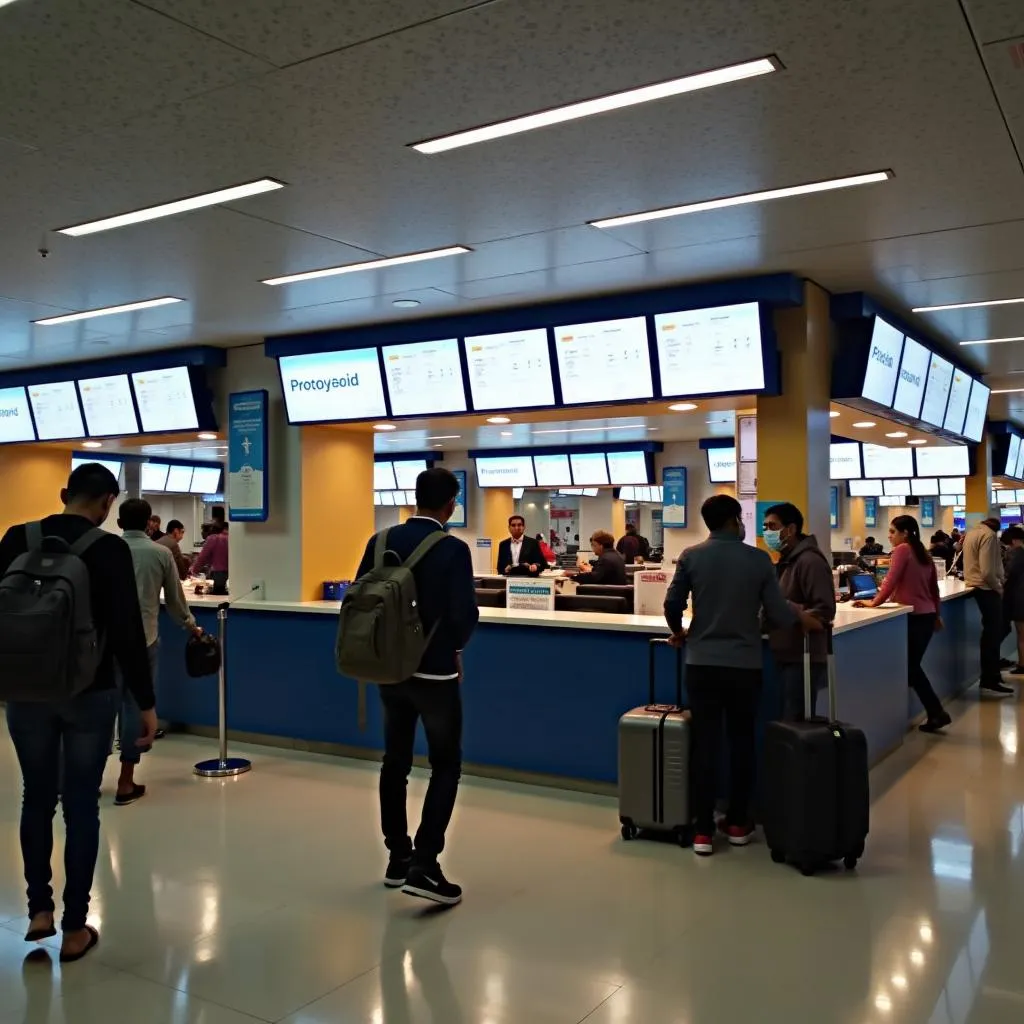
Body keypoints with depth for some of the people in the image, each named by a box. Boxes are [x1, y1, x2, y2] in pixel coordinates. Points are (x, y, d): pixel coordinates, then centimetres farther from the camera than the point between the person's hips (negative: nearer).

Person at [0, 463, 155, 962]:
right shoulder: (109, 549, -12)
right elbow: (127, 632, -15)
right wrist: (146, 703, -9)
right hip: (89, 693, -3)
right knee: (81, 806, 6)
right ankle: (74, 929, 13)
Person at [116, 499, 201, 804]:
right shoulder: (161, 553, 1)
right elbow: (175, 599, 9)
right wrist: (190, 625, 25)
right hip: (143, 639, -2)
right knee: (136, 707, 5)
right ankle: (126, 783, 9)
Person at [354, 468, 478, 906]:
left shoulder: (381, 542, -1)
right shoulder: (453, 550, -16)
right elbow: (465, 615, -18)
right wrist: (453, 645, 3)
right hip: (435, 670, -5)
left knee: (394, 761, 15)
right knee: (446, 766, 5)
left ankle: (398, 856, 25)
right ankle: (423, 866, -2)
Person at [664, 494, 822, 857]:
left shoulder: (691, 556, -4)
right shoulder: (758, 559, -5)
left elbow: (672, 605, -4)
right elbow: (777, 615, -5)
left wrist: (679, 633, 17)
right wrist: (801, 616, 17)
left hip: (702, 663, 0)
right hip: (745, 665, 0)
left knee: (705, 744, 4)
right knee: (742, 742, 14)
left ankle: (704, 831, 6)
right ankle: (737, 824, 23)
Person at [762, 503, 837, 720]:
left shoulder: (810, 561, -14)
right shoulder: (785, 561, 16)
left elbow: (825, 611, -21)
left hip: (803, 660, -9)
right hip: (788, 657, 9)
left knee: (795, 724, -6)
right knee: (794, 722, 14)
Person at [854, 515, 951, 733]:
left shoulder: (902, 550, -9)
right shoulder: (924, 554, 14)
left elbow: (891, 580, -15)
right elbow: (934, 588, 20)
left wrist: (874, 602, -7)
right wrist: (937, 614, 29)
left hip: (914, 616, -8)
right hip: (928, 615, 8)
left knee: (910, 667, 0)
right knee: (914, 665, 13)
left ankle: (937, 713, -1)